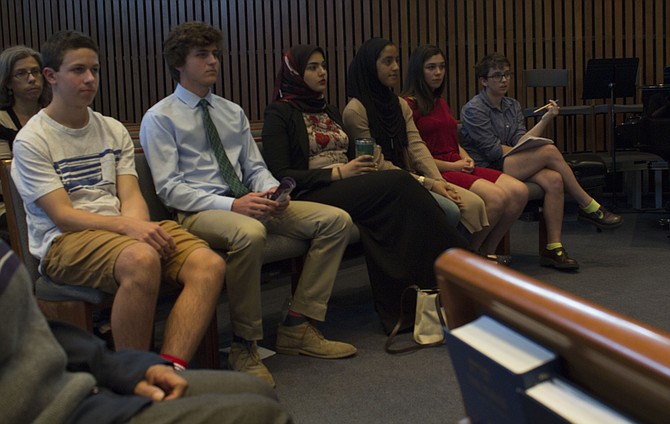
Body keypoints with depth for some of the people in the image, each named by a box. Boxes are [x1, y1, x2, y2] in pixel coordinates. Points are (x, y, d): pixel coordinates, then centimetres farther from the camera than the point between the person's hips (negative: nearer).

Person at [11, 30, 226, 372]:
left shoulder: (114, 131, 17)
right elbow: (62, 216, -10)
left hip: (124, 229, 6)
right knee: (142, 259, -39)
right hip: (64, 241, -6)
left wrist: (139, 224, -17)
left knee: (209, 264, -21)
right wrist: (127, 225, -25)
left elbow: (131, 197, 8)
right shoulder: (31, 141, -1)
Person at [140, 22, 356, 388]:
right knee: (250, 233, -41)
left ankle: (297, 327, -8)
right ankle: (244, 345, -22)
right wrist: (231, 205, -22)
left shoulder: (233, 112, 20)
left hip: (247, 203, 7)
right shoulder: (159, 118, 0)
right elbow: (169, 188, -9)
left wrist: (270, 191, -8)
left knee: (336, 220, -10)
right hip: (198, 212, -7)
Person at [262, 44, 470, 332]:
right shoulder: (279, 114, 3)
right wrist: (338, 173, -14)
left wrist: (365, 165, 1)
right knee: (398, 182, -27)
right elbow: (281, 175, -7)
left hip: (348, 190, 6)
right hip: (309, 198, -6)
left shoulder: (331, 112, 26)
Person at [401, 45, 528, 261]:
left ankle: (487, 251, -1)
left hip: (457, 167, 9)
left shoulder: (441, 104, 23)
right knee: (496, 197, -28)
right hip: (435, 172, -9)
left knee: (519, 191, -11)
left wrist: (465, 157, 7)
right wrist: (451, 166, -10)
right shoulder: (407, 105, -6)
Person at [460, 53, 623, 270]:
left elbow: (521, 142, 3)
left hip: (513, 165, 7)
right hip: (486, 170, -7)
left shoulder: (513, 106, 17)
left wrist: (546, 119, -10)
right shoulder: (473, 109, -5)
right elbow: (493, 150, -13)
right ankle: (589, 207, -9)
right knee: (550, 151, -23)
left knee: (554, 179, -24)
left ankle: (553, 248, -24)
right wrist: (538, 155, -7)